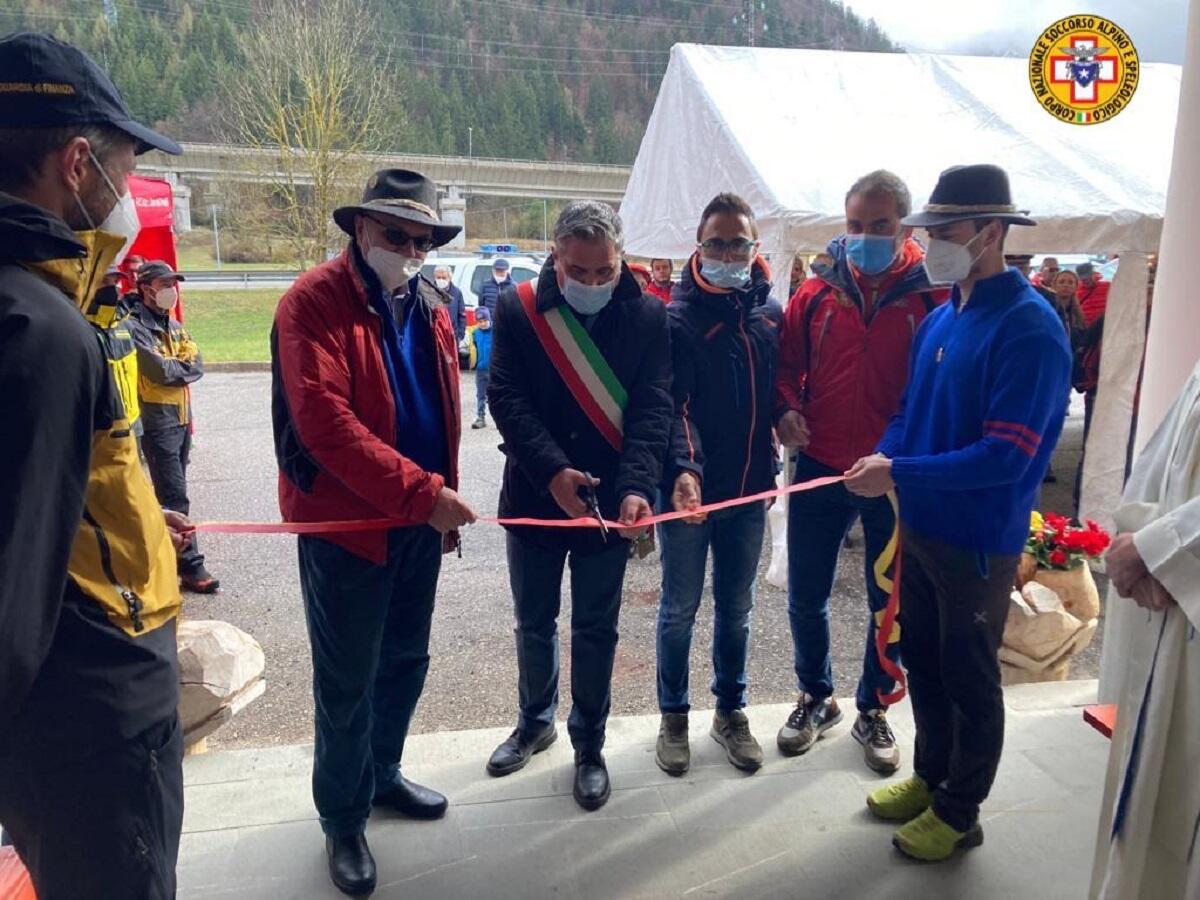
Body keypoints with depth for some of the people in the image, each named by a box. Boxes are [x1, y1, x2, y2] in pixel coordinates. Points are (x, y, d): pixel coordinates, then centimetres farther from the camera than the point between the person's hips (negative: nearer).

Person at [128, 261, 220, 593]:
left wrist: (173, 367, -11)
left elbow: (197, 366, 4)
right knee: (175, 496, -8)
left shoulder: (174, 325, 15)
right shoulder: (135, 326, -11)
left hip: (182, 416, 8)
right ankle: (191, 566, -6)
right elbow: (161, 371, -20)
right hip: (157, 419, -8)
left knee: (170, 490, 16)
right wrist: (183, 366, -2)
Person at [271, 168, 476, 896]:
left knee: (406, 660, 19)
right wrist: (422, 491, -27)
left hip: (419, 521, 7)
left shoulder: (432, 309, 8)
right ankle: (343, 819, 27)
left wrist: (443, 498, 13)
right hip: (345, 524, -6)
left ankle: (382, 774, 42)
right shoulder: (315, 301, -14)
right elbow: (325, 422, -25)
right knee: (348, 680, 6)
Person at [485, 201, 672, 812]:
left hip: (608, 503, -1)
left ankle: (589, 745, 32)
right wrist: (552, 470, -25)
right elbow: (506, 397, -13)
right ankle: (535, 721, 42)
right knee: (533, 625, 18)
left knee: (595, 631, 12)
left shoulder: (647, 317, -6)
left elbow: (652, 409, -13)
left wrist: (637, 486, -28)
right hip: (533, 498, 1)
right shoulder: (518, 309, -6)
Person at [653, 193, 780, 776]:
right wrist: (684, 470, -33)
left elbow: (780, 391, 11)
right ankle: (674, 717, 29)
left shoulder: (771, 314, 4)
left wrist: (771, 464, 1)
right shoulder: (678, 318, -10)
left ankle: (731, 711, 35)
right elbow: (674, 405, -18)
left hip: (750, 489, 4)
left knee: (736, 609, 17)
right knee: (680, 609, 11)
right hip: (690, 488, -4)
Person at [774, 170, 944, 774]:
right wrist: (787, 411, -9)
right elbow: (787, 364, 10)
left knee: (889, 603, 13)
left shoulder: (931, 295, -7)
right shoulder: (818, 291, 2)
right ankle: (816, 697, 35)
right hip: (819, 471, 2)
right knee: (806, 597, 12)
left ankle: (873, 711, 35)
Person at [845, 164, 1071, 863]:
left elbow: (1006, 456, -25)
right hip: (921, 525, 8)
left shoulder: (1029, 327, -20)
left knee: (970, 680, 10)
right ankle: (930, 778, 42)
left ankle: (960, 813, 31)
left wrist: (899, 474, -25)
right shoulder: (941, 317, 4)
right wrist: (884, 456, -8)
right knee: (923, 661, 21)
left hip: (979, 539, -7)